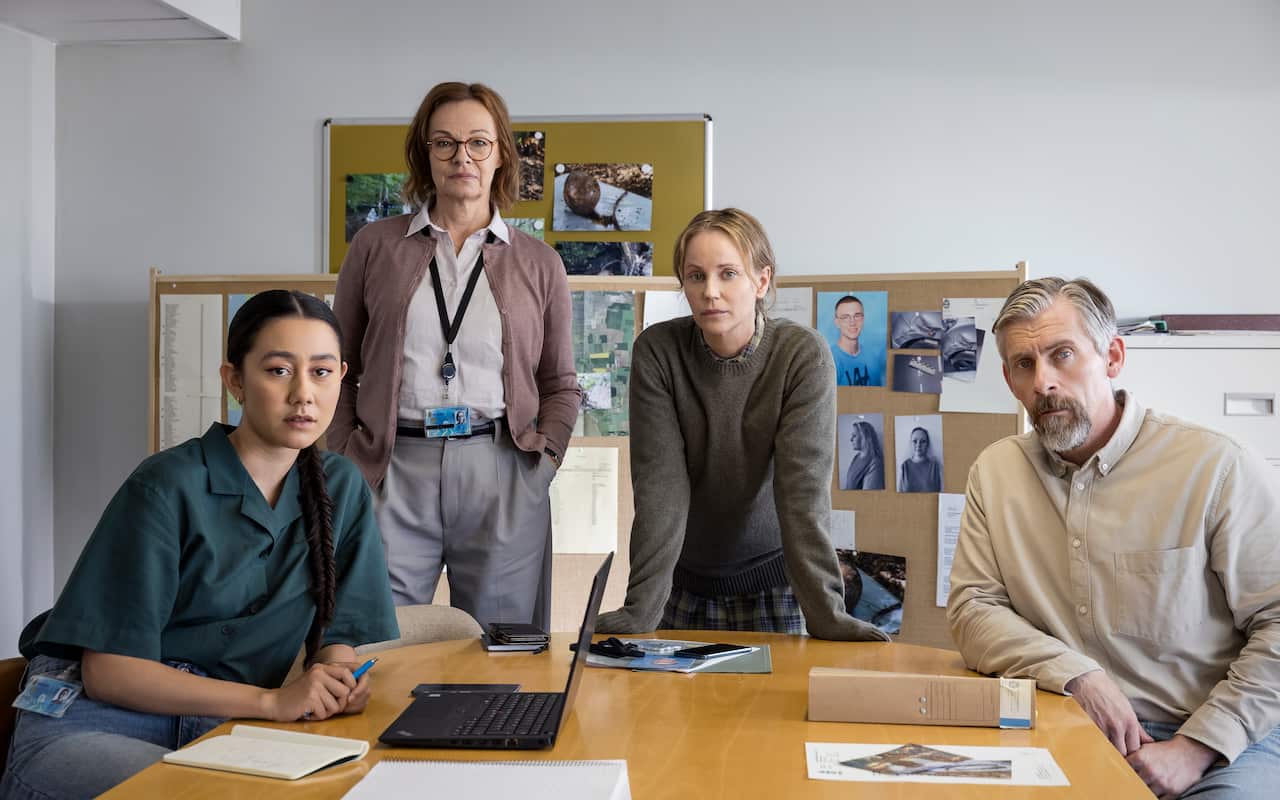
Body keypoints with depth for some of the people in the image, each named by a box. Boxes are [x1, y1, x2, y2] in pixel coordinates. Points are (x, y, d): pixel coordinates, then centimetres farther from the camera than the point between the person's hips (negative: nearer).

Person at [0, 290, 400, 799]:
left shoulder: (341, 490, 4)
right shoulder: (168, 486, -13)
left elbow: (336, 633, 9)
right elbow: (108, 670, -15)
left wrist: (337, 680, -16)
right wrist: (272, 701, -24)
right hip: (95, 717, -4)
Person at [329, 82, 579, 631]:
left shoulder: (538, 263, 11)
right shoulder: (376, 246, 9)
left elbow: (561, 385, 16)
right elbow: (338, 370, 12)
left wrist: (543, 456, 0)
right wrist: (344, 462, 2)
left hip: (502, 476, 1)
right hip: (393, 472, 0)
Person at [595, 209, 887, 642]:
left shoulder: (803, 354, -17)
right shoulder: (656, 351, -14)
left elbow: (804, 490, -22)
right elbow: (660, 485, -19)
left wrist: (826, 614, -28)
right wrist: (641, 607, -26)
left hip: (774, 583, -1)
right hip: (684, 583, 1)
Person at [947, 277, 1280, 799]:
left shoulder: (1216, 467, -7)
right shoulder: (995, 471, 5)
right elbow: (972, 608, 2)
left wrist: (1195, 749, -14)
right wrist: (1077, 675, -13)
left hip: (1214, 741, -2)